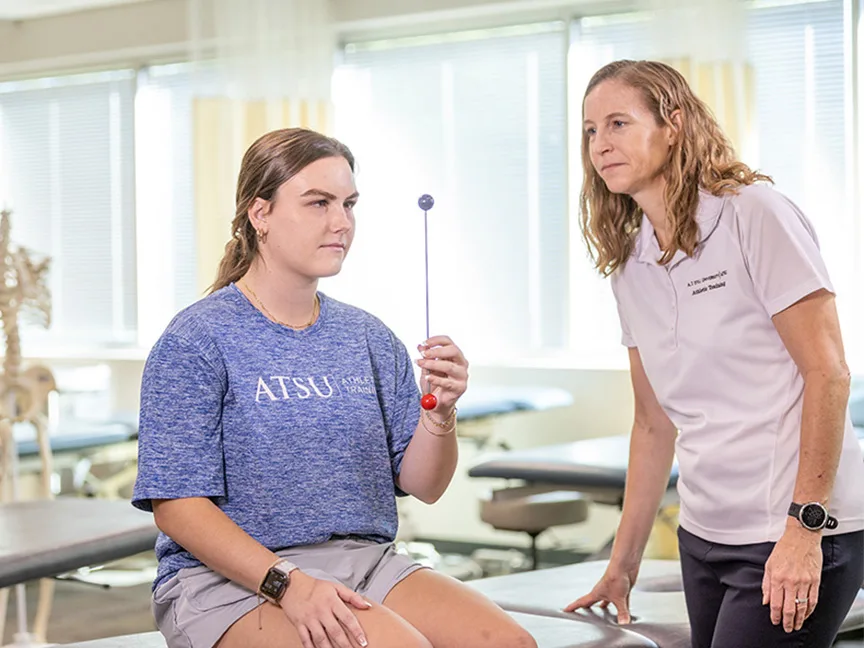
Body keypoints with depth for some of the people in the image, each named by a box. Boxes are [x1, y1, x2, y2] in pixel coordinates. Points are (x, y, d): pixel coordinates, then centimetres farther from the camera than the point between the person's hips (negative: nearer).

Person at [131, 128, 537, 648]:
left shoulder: (367, 337, 11)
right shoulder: (197, 340, -6)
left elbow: (423, 485, 10)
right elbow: (177, 506, -11)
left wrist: (441, 414, -12)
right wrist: (289, 584, -22)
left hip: (364, 560, 6)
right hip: (230, 578, -6)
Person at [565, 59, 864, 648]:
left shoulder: (754, 213, -9)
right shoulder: (631, 265, 10)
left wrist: (805, 527, -17)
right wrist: (623, 565, 15)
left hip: (802, 535, -6)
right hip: (704, 536, 6)